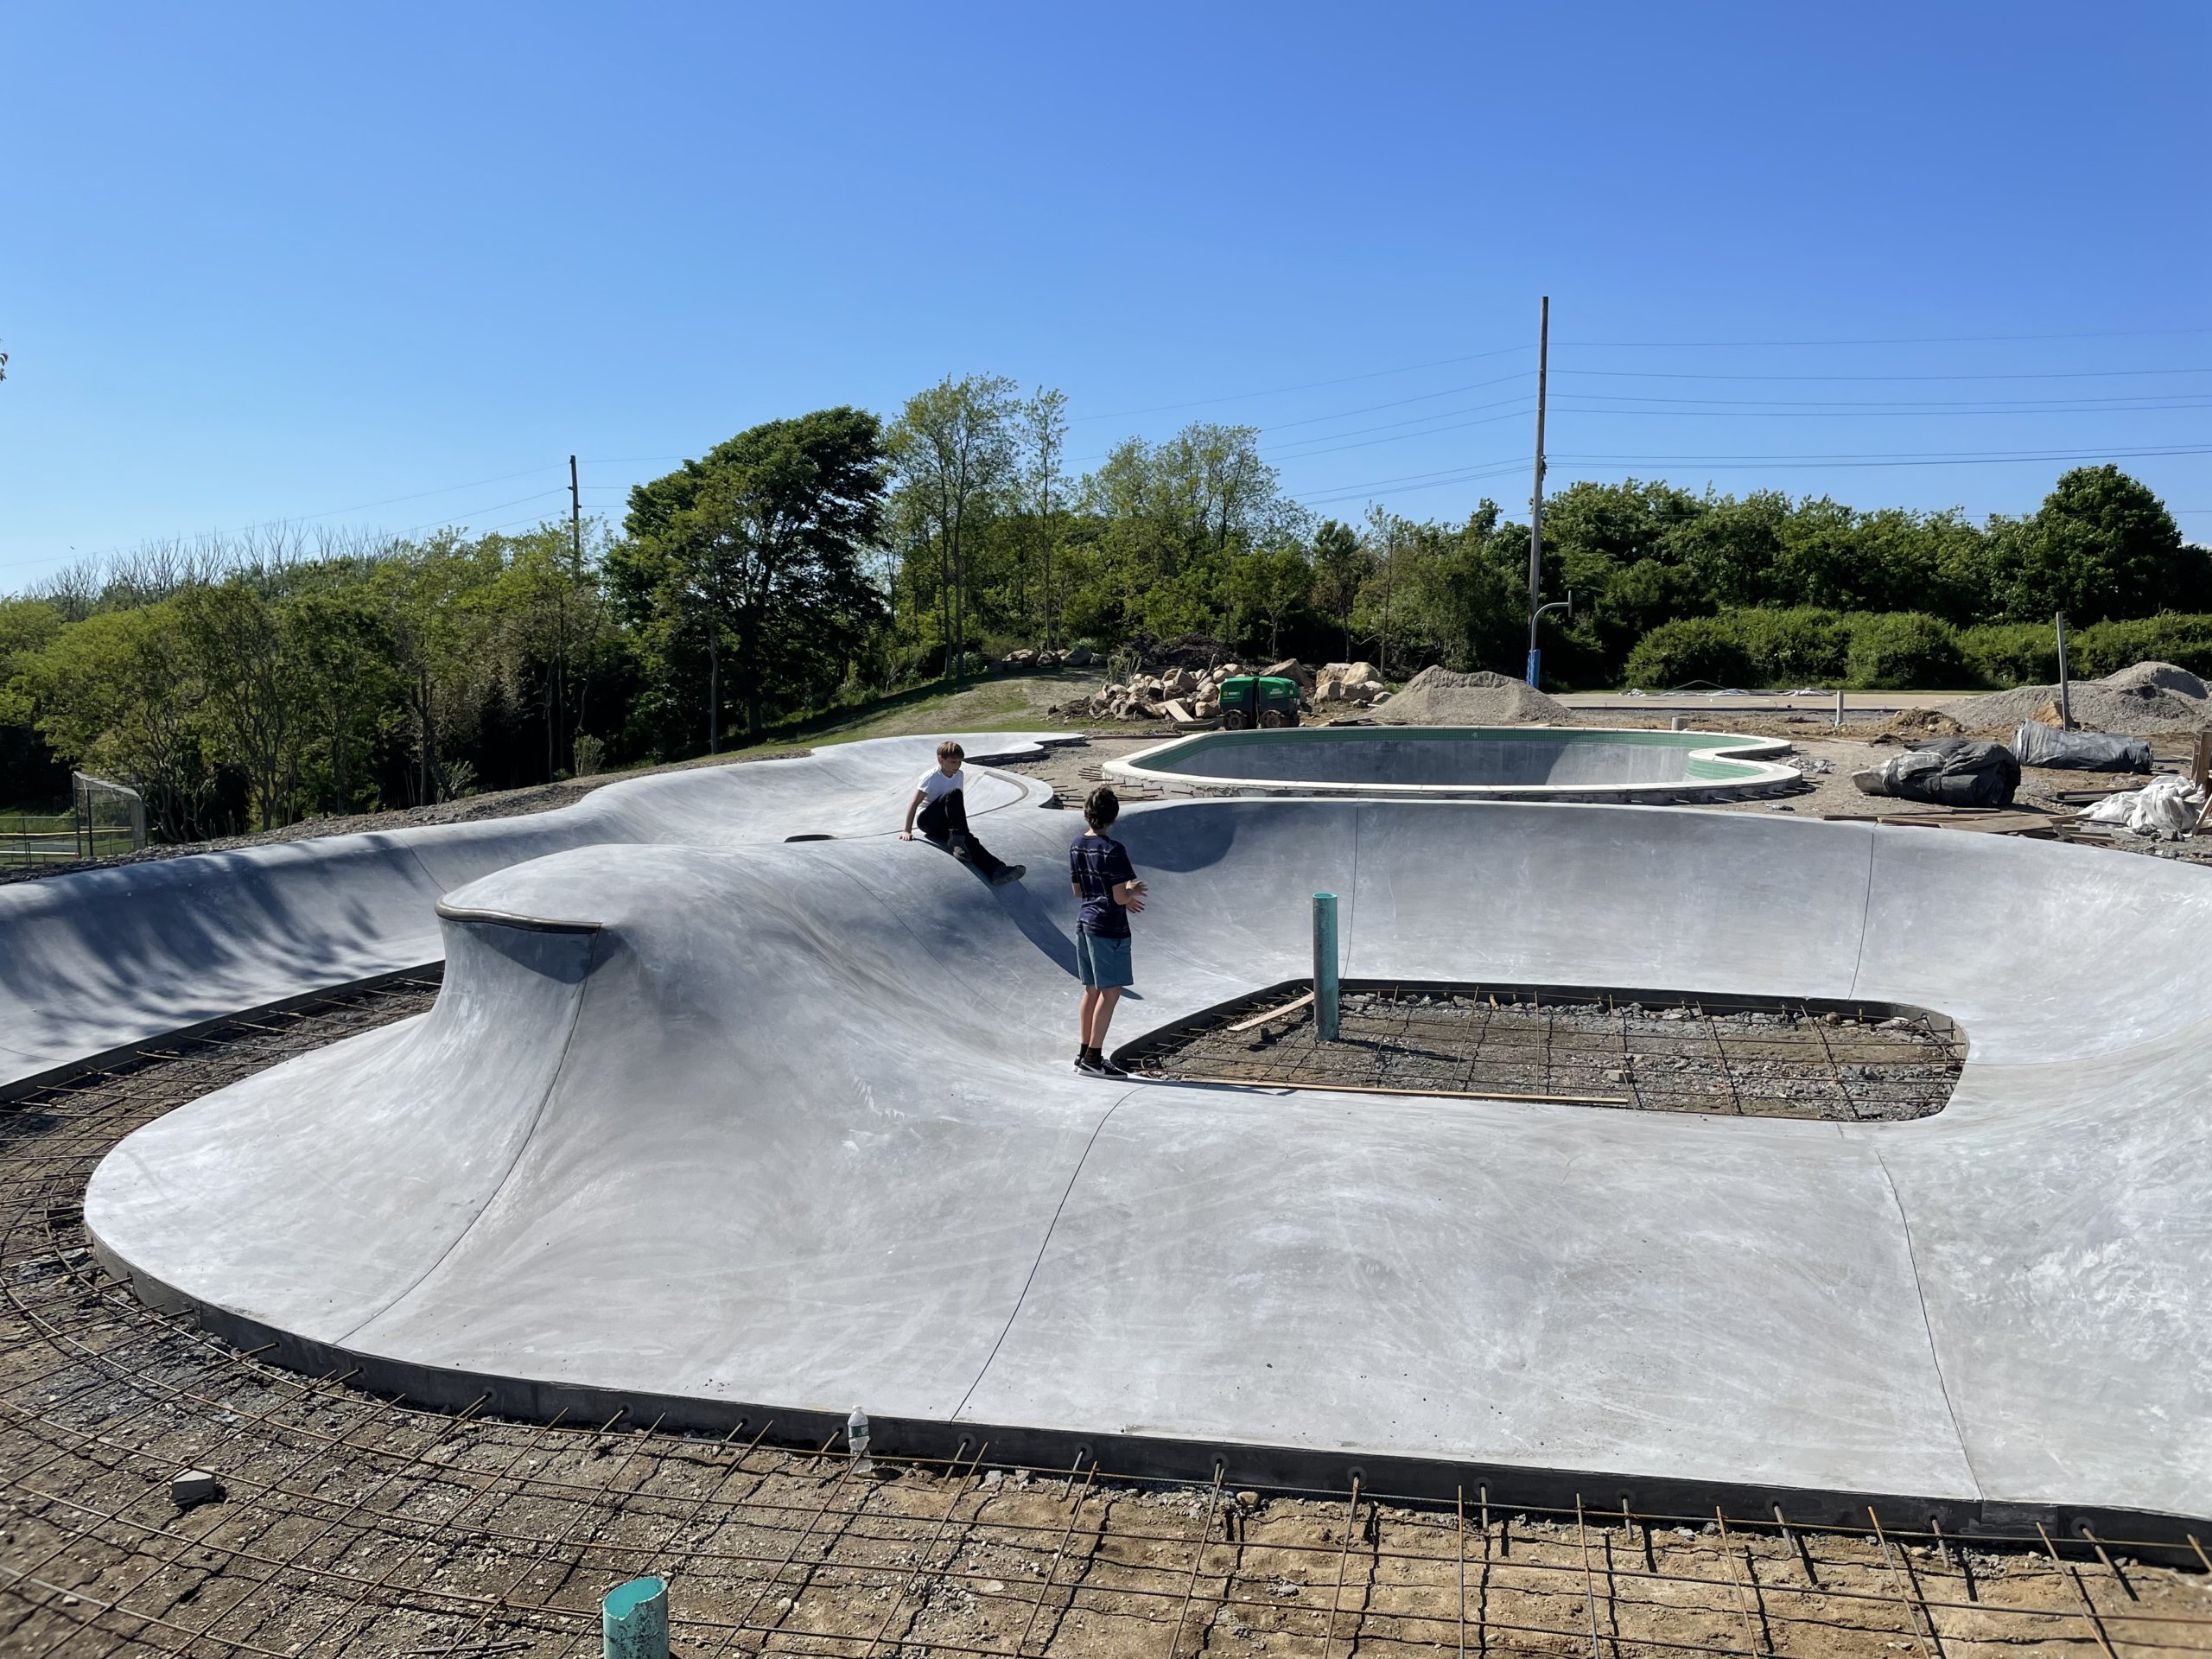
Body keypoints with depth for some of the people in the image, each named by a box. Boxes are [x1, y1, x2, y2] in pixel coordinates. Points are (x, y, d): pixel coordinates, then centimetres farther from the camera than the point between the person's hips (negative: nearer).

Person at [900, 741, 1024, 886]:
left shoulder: (960, 775, 5)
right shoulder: (931, 777, -12)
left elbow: (959, 803, 15)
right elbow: (914, 803, -13)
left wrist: (962, 828, 11)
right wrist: (907, 831, -16)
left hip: (943, 825, 5)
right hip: (926, 820, -5)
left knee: (968, 839, -28)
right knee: (954, 794, -31)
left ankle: (995, 870, -49)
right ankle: (956, 840, -34)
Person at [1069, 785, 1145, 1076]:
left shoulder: (1077, 846, 7)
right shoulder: (1113, 850, -18)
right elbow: (1120, 897, -20)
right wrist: (1134, 891, 3)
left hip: (1085, 923, 8)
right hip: (1108, 928, -8)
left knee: (1092, 990, 16)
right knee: (1110, 993, -2)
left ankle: (1086, 1052, 23)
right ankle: (1093, 1059, -1)